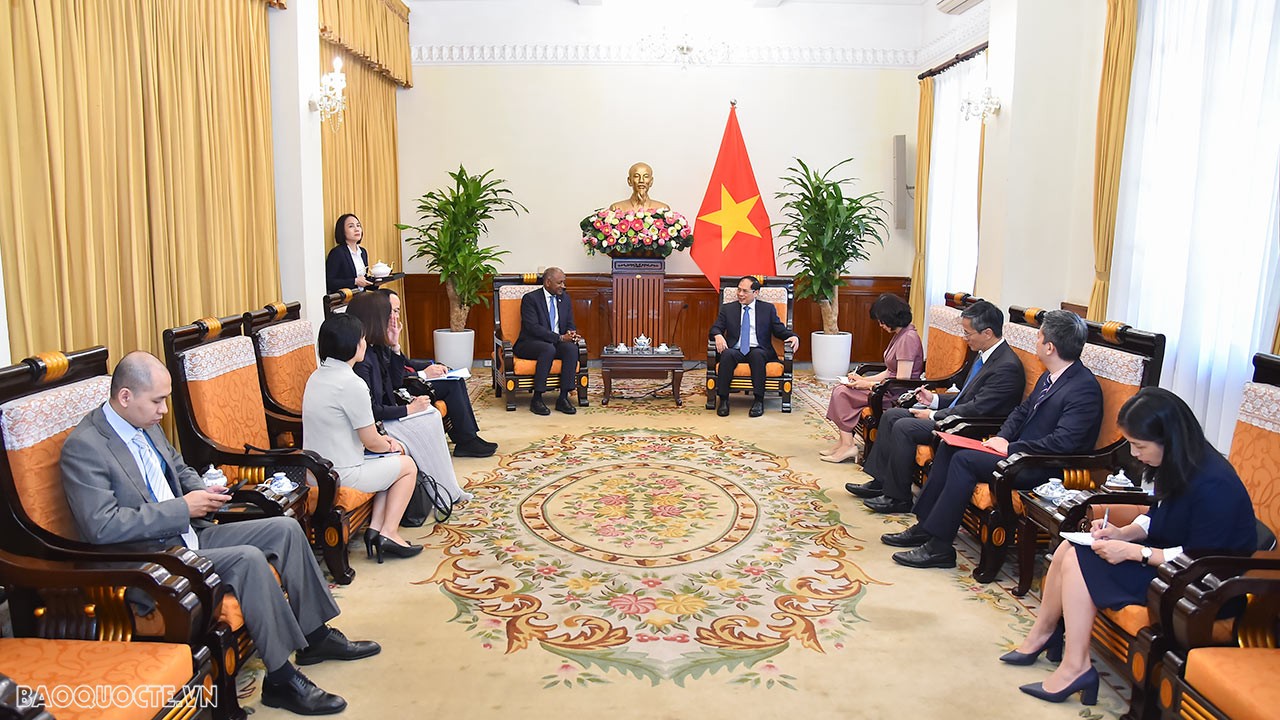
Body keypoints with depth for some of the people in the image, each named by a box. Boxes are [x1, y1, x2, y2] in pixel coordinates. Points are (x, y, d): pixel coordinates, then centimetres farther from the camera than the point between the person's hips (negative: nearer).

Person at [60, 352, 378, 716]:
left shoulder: (145, 424, 7)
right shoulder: (83, 447, -18)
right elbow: (102, 527, -25)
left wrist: (203, 492, 2)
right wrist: (182, 508, -22)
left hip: (188, 535, 9)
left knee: (285, 528, 1)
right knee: (248, 559, -29)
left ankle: (315, 635, 12)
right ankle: (282, 679, -19)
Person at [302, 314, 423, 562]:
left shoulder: (317, 376, 7)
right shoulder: (352, 383, -21)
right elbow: (371, 441, -15)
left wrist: (383, 439, 9)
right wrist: (389, 445, 7)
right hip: (341, 476, -9)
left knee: (391, 461, 23)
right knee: (407, 466, 11)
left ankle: (375, 528, 15)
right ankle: (388, 533, 9)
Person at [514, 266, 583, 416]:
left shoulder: (565, 299, 12)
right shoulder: (530, 298, -8)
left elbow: (570, 325, 13)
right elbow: (533, 327, -18)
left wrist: (570, 334, -13)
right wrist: (560, 338, -23)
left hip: (557, 343, 5)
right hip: (529, 344, -5)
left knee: (572, 348, -27)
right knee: (549, 349, -37)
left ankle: (563, 398, -26)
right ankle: (537, 399, -31)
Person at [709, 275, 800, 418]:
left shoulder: (768, 309, 14)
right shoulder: (727, 308, 15)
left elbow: (780, 330, 10)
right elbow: (715, 329, 7)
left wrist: (793, 337, -11)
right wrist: (718, 335, -17)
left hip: (758, 351, -1)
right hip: (735, 350, 1)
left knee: (757, 354, -36)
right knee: (727, 354, -34)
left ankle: (759, 400, -34)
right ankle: (723, 399, -28)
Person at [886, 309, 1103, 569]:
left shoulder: (1084, 387, -19)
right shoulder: (1050, 376, 12)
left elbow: (1064, 442, -26)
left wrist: (1010, 448, -19)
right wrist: (1002, 437, 2)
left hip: (1044, 468, -10)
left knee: (964, 460, -23)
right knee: (949, 447, -1)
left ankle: (938, 547, -17)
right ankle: (925, 526, 2)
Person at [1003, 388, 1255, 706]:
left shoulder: (1213, 484, -28)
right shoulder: (1174, 466, 0)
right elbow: (1156, 518, 14)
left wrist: (1133, 551, -24)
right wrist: (1122, 533, -4)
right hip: (1166, 552, 10)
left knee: (1079, 561, -19)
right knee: (1070, 548, 1)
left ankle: (1075, 668, -11)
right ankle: (1043, 633, 15)